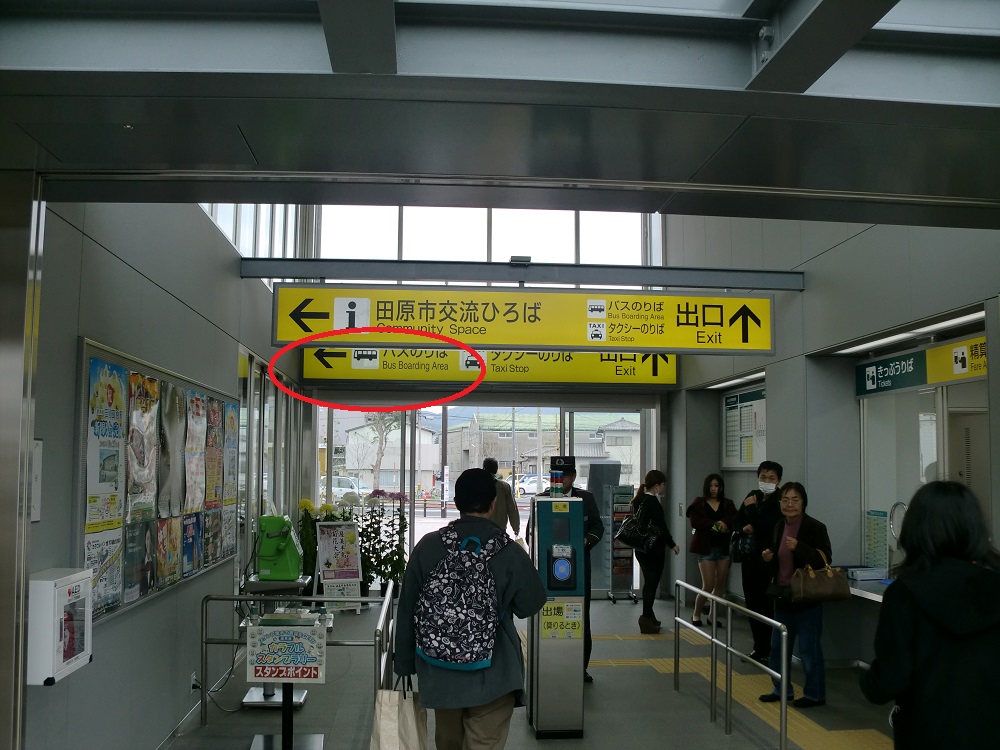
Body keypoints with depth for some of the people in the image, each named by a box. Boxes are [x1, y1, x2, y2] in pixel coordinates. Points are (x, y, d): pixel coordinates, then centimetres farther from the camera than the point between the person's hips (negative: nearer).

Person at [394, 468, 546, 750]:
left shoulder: (427, 547, -8)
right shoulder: (510, 553, -14)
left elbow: (406, 611, -1)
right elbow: (530, 606, -1)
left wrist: (405, 663, 11)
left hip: (440, 671, 3)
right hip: (493, 676, -3)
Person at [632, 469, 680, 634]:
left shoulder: (638, 500, 9)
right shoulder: (652, 502, -19)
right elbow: (661, 526, -19)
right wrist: (672, 544, -9)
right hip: (653, 549, -9)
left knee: (648, 582, 19)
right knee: (652, 583, -2)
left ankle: (648, 616, 29)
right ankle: (646, 619, 0)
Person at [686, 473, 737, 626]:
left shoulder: (728, 504, 11)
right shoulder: (698, 503, 3)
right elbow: (694, 522, -12)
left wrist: (724, 523, -23)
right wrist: (715, 524, -17)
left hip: (724, 547, 3)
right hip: (706, 547, -3)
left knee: (720, 584, 4)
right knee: (708, 586, -6)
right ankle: (696, 614, 14)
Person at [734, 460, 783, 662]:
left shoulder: (780, 502, -12)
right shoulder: (753, 496, 9)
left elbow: (766, 526, -24)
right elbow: (737, 520, 17)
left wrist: (751, 508, -13)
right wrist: (744, 528, -4)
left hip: (768, 560, -7)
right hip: (750, 556, 7)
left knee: (765, 605, -5)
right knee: (752, 602, 12)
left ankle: (767, 651, 5)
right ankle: (759, 647, 23)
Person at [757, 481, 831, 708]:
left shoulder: (815, 528, -12)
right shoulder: (779, 527, 8)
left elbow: (824, 560, -20)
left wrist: (798, 547, -29)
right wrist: (769, 558, -2)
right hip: (782, 596, 7)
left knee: (809, 648, 3)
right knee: (778, 645, 14)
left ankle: (814, 694, 17)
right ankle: (781, 689, 29)